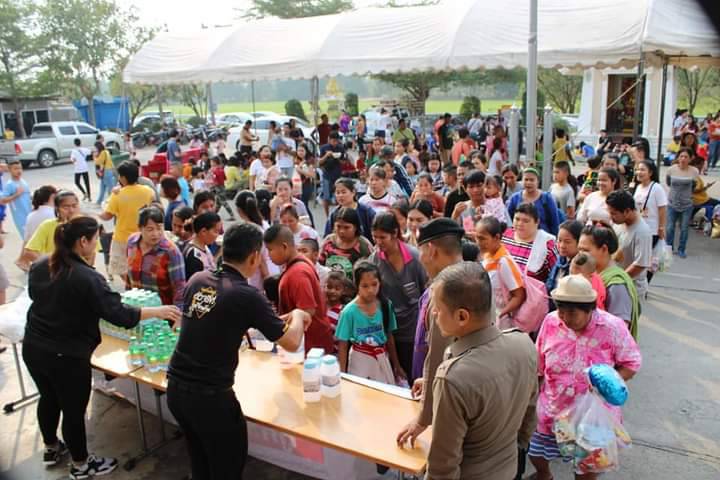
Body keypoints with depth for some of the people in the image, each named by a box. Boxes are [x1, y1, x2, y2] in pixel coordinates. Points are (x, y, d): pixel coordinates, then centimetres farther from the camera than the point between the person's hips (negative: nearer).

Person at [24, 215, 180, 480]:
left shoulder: (39, 267, 0)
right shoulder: (87, 278, -23)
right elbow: (119, 315, -25)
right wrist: (158, 311, -16)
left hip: (33, 348, 8)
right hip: (66, 356, -8)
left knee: (49, 398, 28)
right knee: (74, 410, 11)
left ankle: (51, 448, 50)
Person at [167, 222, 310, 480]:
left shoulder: (197, 280, 0)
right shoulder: (247, 296, -17)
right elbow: (291, 343, -8)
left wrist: (277, 320, 21)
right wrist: (297, 317, 14)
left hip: (176, 388, 6)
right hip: (210, 396, -6)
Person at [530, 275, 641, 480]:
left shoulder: (611, 327, -18)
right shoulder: (550, 322, -11)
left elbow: (631, 364, -7)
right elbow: (538, 367, 0)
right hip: (552, 411, 3)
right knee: (537, 455, 17)